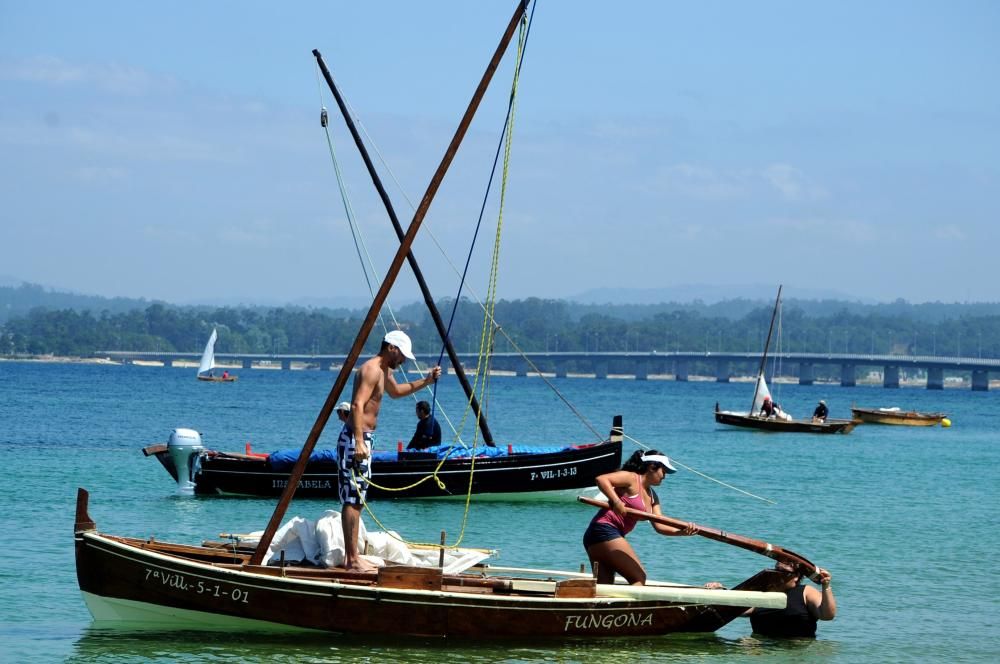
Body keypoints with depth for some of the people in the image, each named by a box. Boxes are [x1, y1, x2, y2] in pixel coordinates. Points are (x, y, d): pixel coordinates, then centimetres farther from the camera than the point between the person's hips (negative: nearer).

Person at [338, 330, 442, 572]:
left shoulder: (383, 371, 19)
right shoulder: (371, 370, -15)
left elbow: (395, 391, 41)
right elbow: (357, 405, -25)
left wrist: (425, 382, 32)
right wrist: (359, 442, -33)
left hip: (363, 438, 11)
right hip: (356, 438, -11)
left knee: (353, 499, 12)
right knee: (353, 499, -11)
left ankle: (350, 556, 16)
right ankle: (353, 559, -13)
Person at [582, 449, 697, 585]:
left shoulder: (652, 497, 21)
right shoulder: (632, 479, -6)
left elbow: (659, 526, 12)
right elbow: (601, 479, -19)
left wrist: (682, 531, -4)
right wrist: (616, 501, -29)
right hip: (606, 530, -10)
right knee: (639, 578, -12)